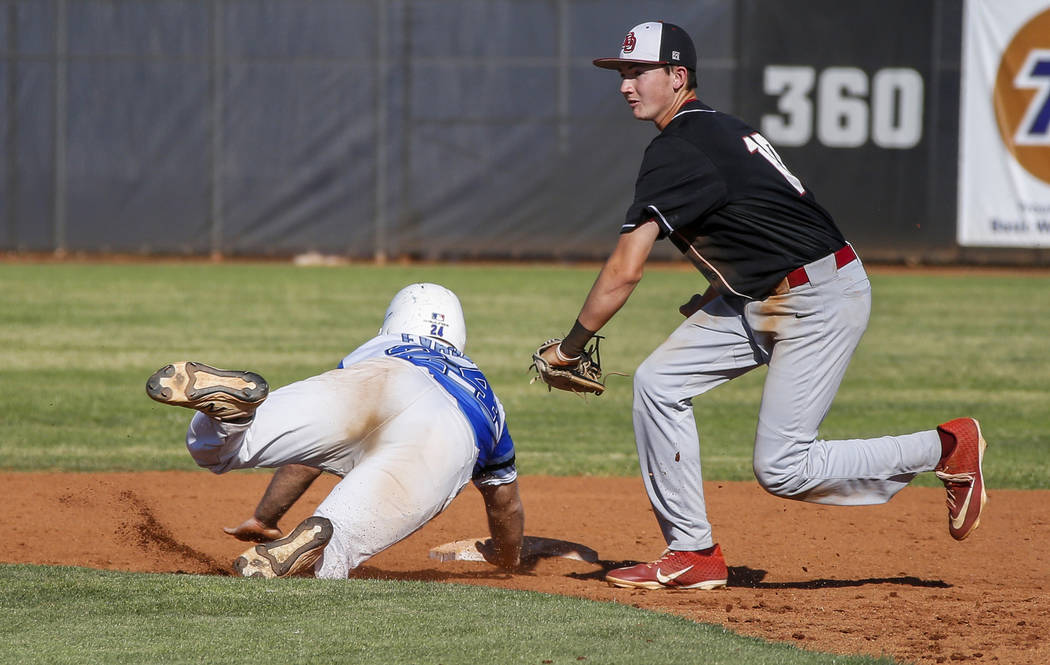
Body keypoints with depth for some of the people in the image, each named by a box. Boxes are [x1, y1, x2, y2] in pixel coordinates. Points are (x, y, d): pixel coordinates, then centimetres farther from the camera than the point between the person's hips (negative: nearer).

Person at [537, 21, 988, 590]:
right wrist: (710, 302, 12)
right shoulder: (714, 129, 12)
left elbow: (623, 272, -22)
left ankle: (947, 450, 5)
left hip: (822, 299, -10)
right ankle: (693, 555, 6)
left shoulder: (676, 152, -18)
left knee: (780, 469, -10)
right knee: (658, 382, 2)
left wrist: (569, 348, -11)